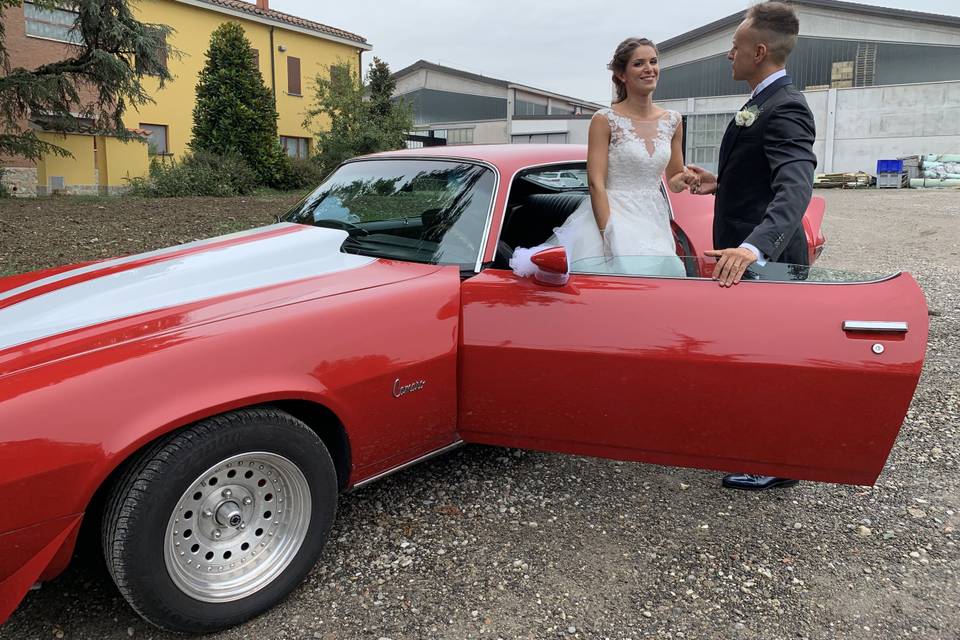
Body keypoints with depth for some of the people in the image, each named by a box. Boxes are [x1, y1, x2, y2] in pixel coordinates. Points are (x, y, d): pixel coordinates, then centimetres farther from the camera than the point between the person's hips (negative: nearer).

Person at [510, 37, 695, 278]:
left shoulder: (672, 121, 10)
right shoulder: (605, 120, -5)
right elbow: (596, 183, -11)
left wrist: (681, 180, -5)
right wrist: (609, 236, -19)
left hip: (654, 222, 5)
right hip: (609, 216, -5)